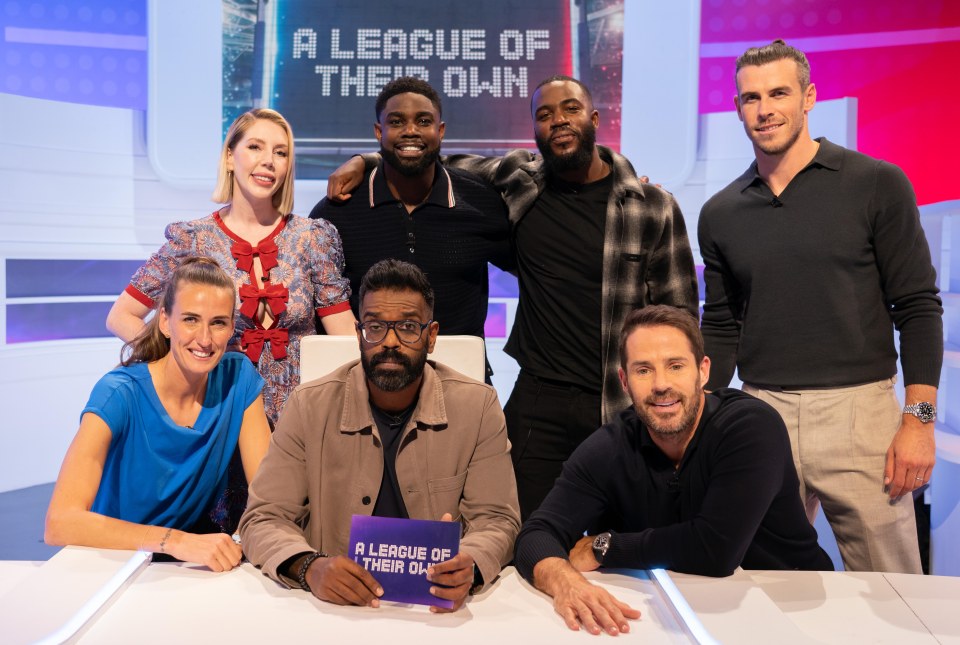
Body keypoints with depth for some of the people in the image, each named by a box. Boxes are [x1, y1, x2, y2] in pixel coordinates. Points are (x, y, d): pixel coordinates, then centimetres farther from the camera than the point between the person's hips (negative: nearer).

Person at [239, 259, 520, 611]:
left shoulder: (479, 406, -4)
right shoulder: (309, 406, -4)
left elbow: (496, 520, -2)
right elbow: (263, 519, -4)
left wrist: (468, 566, -25)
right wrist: (309, 567, -24)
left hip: (438, 606, 0)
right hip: (336, 602, 1)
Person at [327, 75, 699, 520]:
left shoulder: (654, 207, -1)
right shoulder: (520, 181, 4)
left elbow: (679, 316, 3)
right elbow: (449, 165, 19)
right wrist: (365, 162, 6)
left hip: (625, 408, -1)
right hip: (539, 403, 1)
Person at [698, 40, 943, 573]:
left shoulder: (877, 185, -1)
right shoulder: (721, 213, 8)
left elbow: (918, 306, -2)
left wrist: (919, 418, -8)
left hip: (859, 409, -2)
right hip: (761, 413, 3)